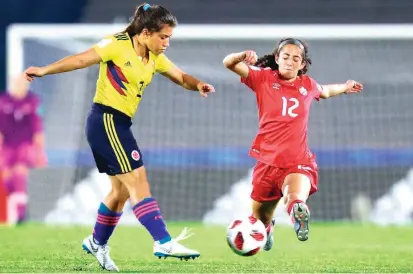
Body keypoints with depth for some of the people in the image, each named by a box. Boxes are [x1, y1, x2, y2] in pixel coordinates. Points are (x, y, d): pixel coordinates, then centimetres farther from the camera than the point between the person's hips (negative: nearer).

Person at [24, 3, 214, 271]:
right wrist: (45, 70, -14)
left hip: (120, 124, 9)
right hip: (106, 120, -9)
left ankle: (98, 243, 29)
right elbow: (80, 60, -12)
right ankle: (164, 242, -19)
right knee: (138, 181, -14)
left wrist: (198, 85, -9)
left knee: (122, 189, 15)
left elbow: (181, 77, 12)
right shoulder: (118, 45, -12)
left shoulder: (155, 58, 9)